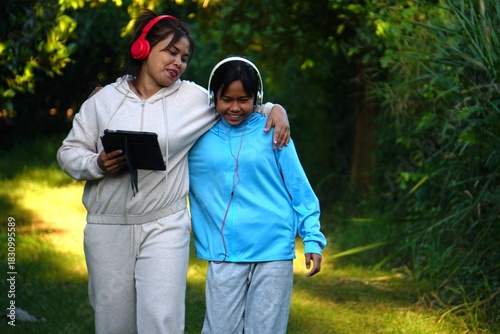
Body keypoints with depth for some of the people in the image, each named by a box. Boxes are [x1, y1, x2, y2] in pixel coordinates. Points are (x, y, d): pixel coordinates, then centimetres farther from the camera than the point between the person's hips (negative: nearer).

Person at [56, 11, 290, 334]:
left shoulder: (193, 98, 5)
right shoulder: (104, 99, 6)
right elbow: (68, 152, 7)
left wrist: (274, 109, 1)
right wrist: (98, 164, -12)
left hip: (164, 230, -1)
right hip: (107, 231, 1)